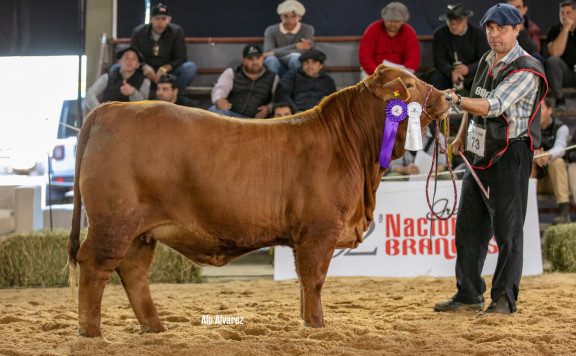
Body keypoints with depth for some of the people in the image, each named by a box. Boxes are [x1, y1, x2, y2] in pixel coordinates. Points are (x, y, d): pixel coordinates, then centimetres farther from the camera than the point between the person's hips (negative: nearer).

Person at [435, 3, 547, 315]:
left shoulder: (526, 70, -15)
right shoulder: (487, 61, 11)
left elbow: (494, 106, -26)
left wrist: (457, 100, -37)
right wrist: (462, 135, 17)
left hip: (509, 157, -8)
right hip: (478, 157, 8)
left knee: (507, 230, -5)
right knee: (468, 227, 10)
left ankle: (505, 299, 1)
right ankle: (469, 295, 19)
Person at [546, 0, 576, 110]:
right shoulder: (555, 30, 2)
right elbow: (555, 52, -17)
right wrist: (565, 29, -17)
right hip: (566, 74, 1)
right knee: (552, 60, -31)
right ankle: (559, 100, -27)